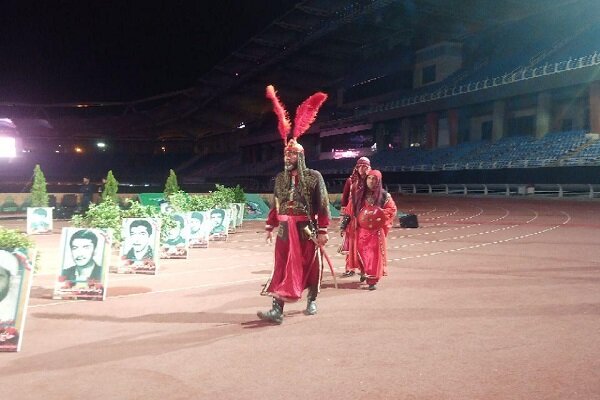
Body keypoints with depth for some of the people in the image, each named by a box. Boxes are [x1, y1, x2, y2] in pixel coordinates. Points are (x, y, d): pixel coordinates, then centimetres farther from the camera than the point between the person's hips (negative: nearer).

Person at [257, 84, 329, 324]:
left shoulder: (314, 177, -7)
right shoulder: (280, 179, 8)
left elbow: (323, 207, -8)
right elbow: (276, 205, 13)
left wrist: (323, 231, -12)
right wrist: (270, 227, 9)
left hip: (307, 230, -3)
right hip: (285, 231, 4)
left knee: (310, 267, 11)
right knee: (282, 268, -1)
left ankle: (311, 301, 31)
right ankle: (277, 310, -3)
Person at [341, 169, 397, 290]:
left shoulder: (384, 195, 1)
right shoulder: (359, 195, 3)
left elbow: (392, 210, 2)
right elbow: (350, 211, 4)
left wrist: (379, 214, -14)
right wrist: (343, 225, 1)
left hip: (376, 231, -1)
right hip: (360, 230, 1)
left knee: (374, 254, -4)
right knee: (360, 253, 5)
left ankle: (372, 280, 2)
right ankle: (363, 271, 33)